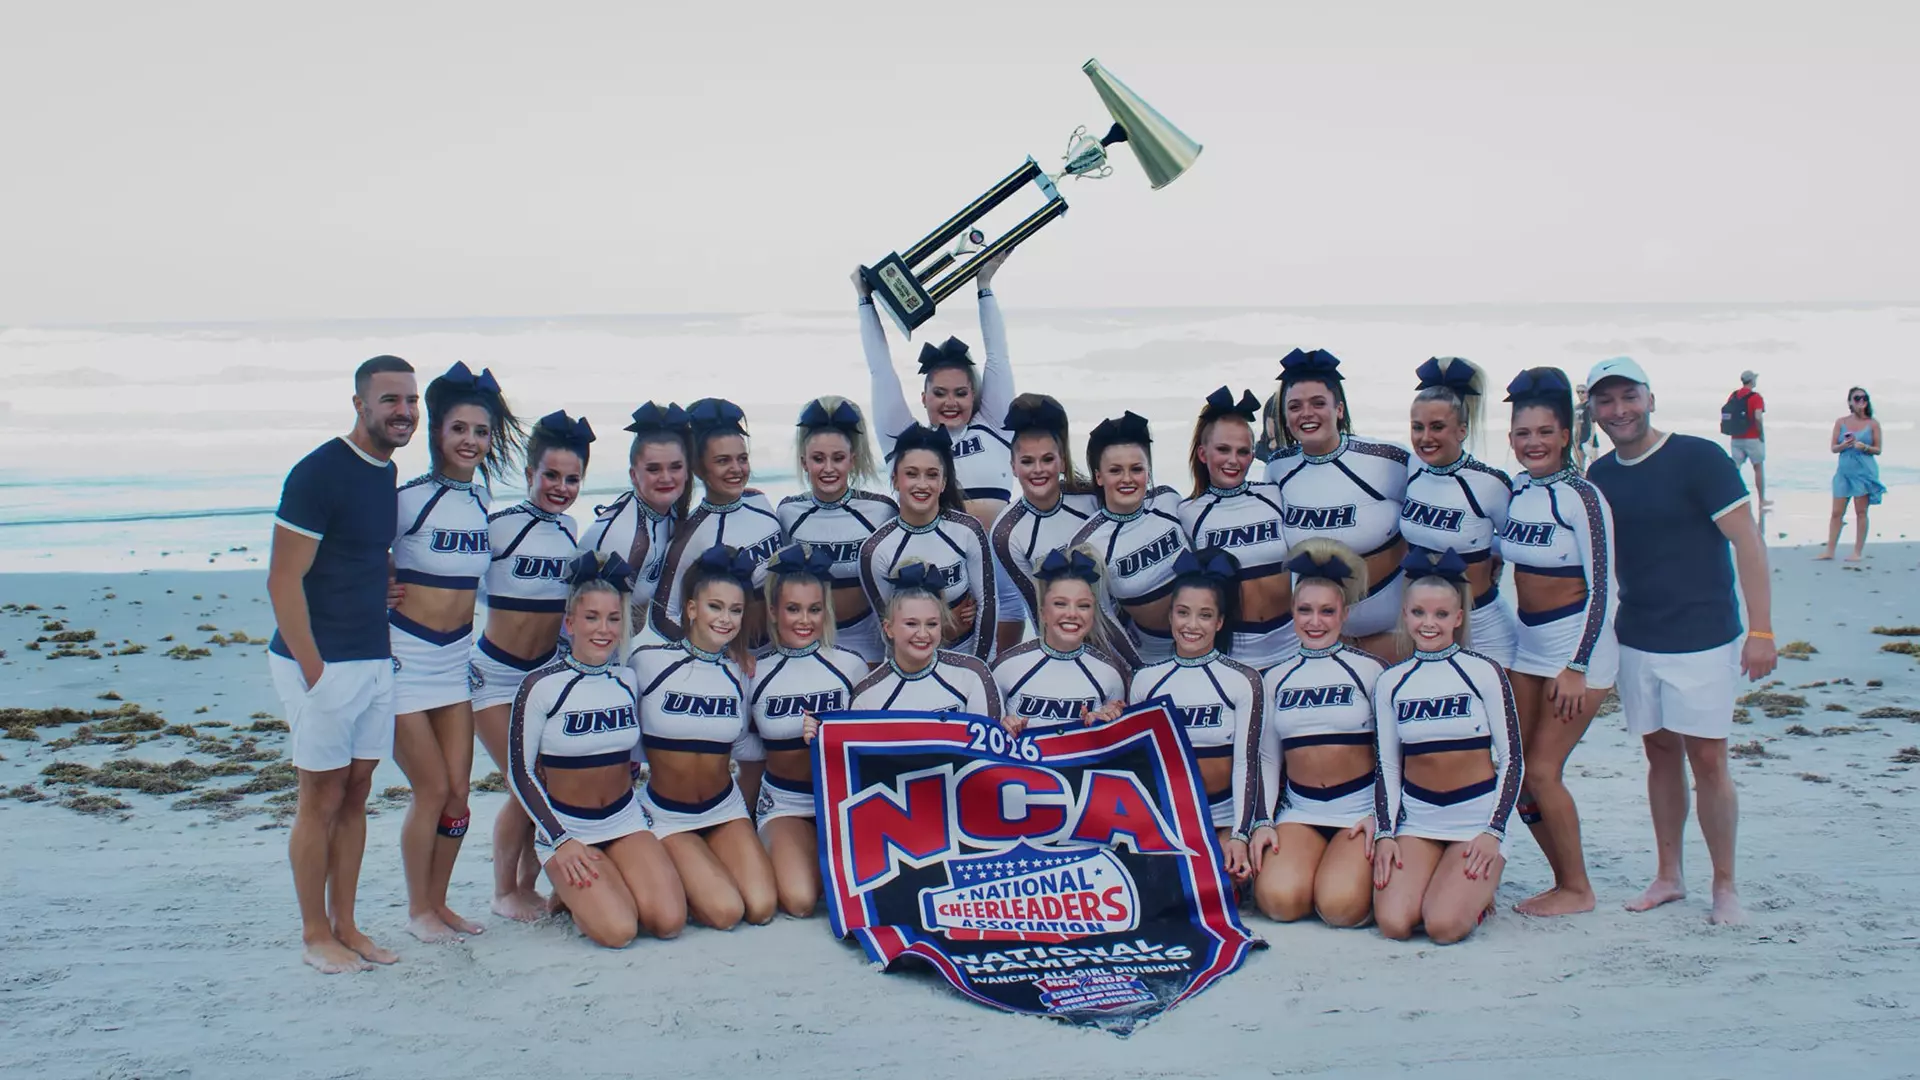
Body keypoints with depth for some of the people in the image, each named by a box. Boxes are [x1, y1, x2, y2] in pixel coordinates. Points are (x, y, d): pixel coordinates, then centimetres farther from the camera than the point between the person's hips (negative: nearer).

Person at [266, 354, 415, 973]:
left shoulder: (390, 474, 10)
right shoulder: (319, 473, -15)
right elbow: (283, 580, -16)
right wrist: (314, 669, -17)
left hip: (376, 661, 7)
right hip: (321, 663, -7)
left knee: (356, 794, 12)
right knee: (321, 800, 2)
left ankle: (345, 926, 22)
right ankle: (315, 935, 15)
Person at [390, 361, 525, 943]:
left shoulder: (485, 501, 6)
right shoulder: (411, 498, -12)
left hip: (455, 655, 5)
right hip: (403, 653, -5)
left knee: (458, 791, 6)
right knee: (432, 789, -2)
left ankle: (438, 902, 22)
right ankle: (417, 910, 15)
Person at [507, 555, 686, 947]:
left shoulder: (629, 680, 1)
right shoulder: (542, 686, -13)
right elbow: (520, 772, -8)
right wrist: (560, 841, -13)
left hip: (626, 819, 4)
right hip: (565, 824, -4)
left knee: (669, 922, -16)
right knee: (618, 930, -23)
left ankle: (592, 884, 13)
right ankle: (571, 889, 10)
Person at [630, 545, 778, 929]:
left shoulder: (738, 675, 0)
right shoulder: (647, 660, -12)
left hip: (725, 809, 4)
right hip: (666, 815, -4)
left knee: (762, 908, -13)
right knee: (725, 912, -19)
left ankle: (700, 868, 16)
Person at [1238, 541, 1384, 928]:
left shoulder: (1369, 670, 2)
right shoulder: (1276, 678, 12)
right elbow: (1267, 758, 13)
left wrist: (1379, 817, -5)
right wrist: (1261, 823, 2)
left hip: (1360, 807, -2)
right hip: (1299, 810, 3)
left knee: (1340, 905, -26)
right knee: (1279, 900, -25)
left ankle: (1364, 868, 7)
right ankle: (1312, 866, 8)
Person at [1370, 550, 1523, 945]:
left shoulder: (1483, 673, -3)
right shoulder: (1390, 683, 5)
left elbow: (1512, 760, -2)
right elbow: (1386, 767, 9)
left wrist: (1493, 832, -9)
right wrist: (1384, 834, -1)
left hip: (1477, 816, -3)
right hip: (1416, 818, 3)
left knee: (1444, 926, -22)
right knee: (1393, 923, -18)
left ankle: (1480, 889, 12)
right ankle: (1438, 879, 14)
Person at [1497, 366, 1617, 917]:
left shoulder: (1580, 496, -15)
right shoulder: (1516, 494, 5)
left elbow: (1603, 588, -16)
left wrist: (1576, 668, -17)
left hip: (1579, 645, -7)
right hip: (1528, 644, 7)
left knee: (1543, 769, -6)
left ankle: (1577, 888, 11)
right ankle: (1564, 880, 21)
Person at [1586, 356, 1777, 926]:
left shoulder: (1699, 458, -11)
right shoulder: (1600, 476, 6)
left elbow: (1747, 540, -12)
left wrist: (1760, 629, -17)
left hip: (1703, 638, -5)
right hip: (1637, 640, 5)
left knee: (1707, 760, -3)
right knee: (1660, 753, 12)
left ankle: (1725, 885, 10)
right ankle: (1668, 876, 22)